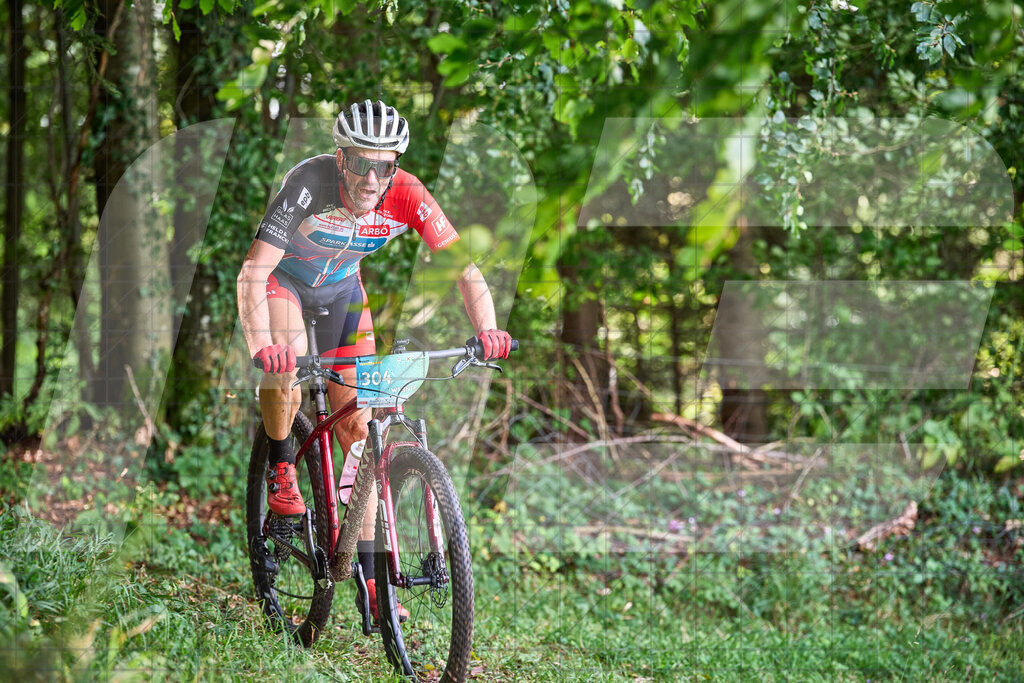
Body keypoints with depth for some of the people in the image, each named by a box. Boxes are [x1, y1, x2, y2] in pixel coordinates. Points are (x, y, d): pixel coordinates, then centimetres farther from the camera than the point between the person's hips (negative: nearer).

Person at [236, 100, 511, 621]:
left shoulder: (406, 196, -28)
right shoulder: (309, 183, -37)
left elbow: (463, 264, -27)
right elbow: (251, 274, -42)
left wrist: (487, 329, -45)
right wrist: (260, 345, -58)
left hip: (340, 288, 3)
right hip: (282, 277, -3)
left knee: (357, 426, -3)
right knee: (286, 362, -36)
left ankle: (368, 575, 2)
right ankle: (281, 466, -6)